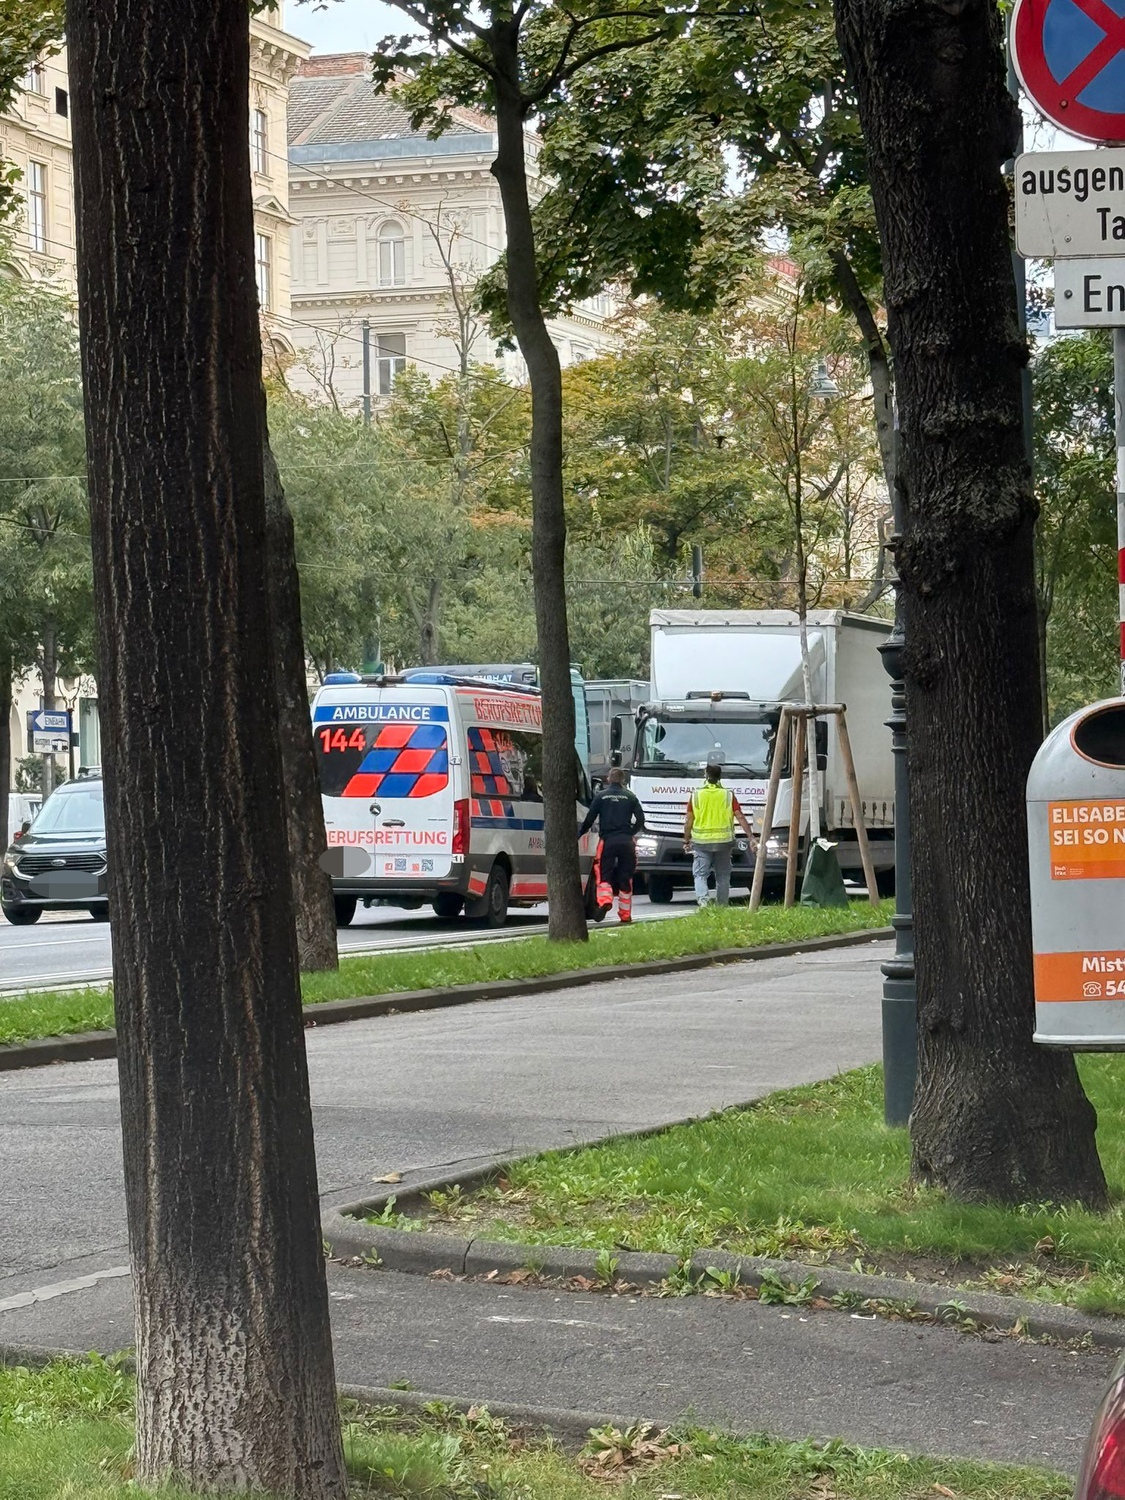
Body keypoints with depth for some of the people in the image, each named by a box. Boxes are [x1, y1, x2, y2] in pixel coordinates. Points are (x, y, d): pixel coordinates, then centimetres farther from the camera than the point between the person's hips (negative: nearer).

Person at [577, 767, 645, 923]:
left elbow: (589, 819, 1)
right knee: (625, 878, 8)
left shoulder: (601, 796, 2)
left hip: (607, 840, -2)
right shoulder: (629, 796, 6)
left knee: (604, 875, 2)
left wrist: (580, 834, 13)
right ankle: (625, 914, 10)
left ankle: (605, 899, -27)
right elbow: (640, 819, 3)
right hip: (626, 841, 2)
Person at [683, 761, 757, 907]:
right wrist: (750, 837, -3)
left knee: (700, 874, 2)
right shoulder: (728, 795, 0)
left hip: (701, 841, -1)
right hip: (723, 841, 1)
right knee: (722, 877, 11)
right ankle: (722, 906, 13)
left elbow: (689, 821, 2)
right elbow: (740, 818, -5)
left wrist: (686, 841, 12)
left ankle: (703, 899, -22)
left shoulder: (696, 794, 0)